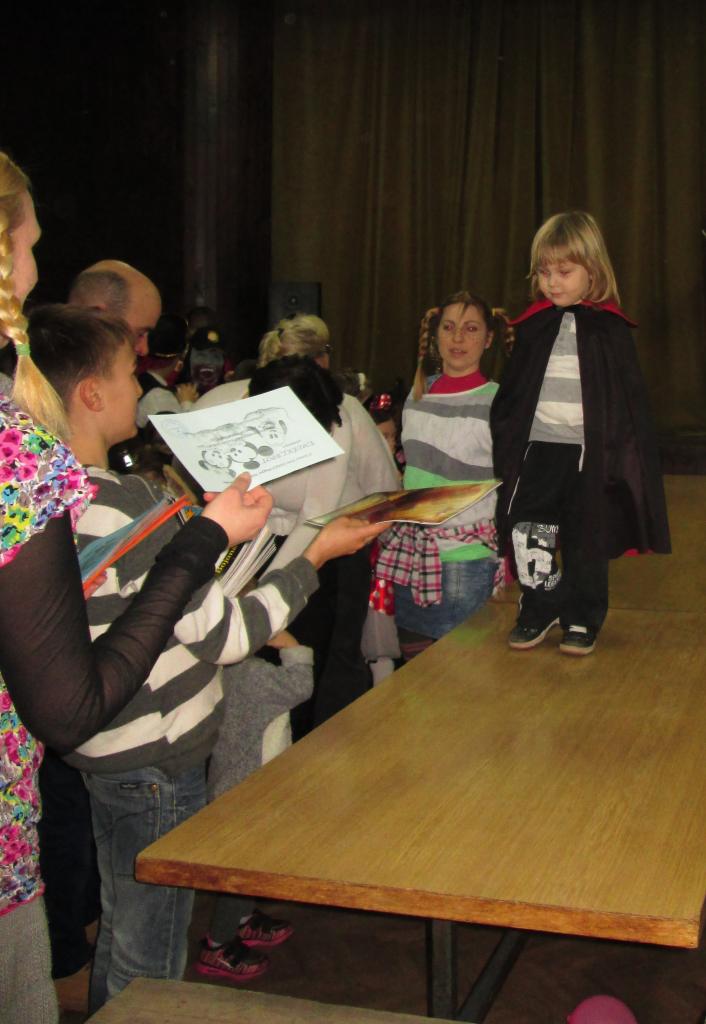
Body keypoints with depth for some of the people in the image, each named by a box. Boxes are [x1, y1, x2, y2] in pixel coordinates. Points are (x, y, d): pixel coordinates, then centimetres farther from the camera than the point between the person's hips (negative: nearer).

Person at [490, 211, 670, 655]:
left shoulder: (611, 329, -1)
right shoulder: (533, 328, 7)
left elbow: (630, 400, 0)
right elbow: (511, 395, 13)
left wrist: (621, 453, -6)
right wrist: (505, 444, 8)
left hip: (589, 451, -2)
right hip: (538, 447, 3)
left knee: (586, 540, 5)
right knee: (526, 531, -4)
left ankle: (582, 619, 19)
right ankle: (541, 609, 14)